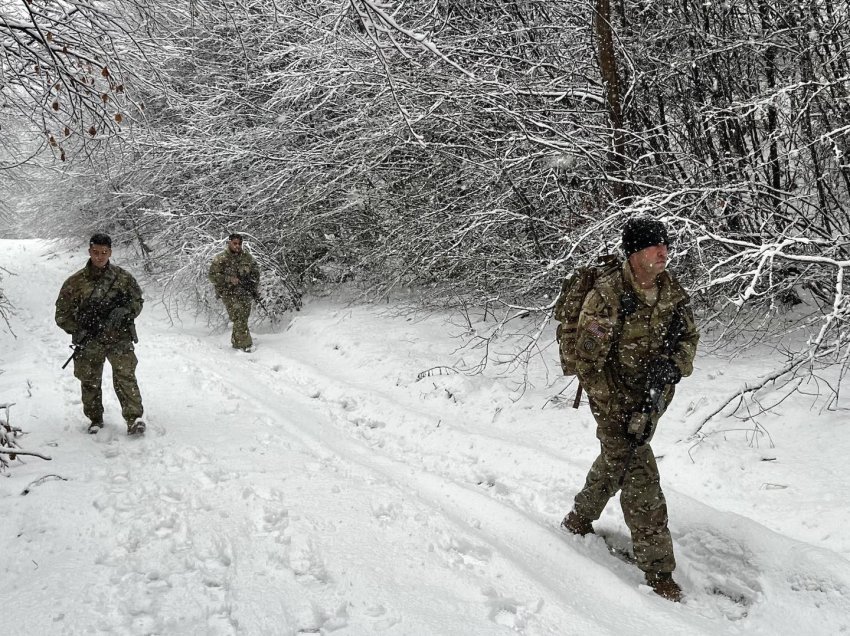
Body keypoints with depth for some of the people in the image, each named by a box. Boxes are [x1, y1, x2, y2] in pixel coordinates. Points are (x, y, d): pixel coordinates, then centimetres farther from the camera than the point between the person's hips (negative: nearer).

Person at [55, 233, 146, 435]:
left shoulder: (123, 277, 3)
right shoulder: (75, 282, 1)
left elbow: (138, 301, 11)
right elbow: (62, 314, 5)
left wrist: (124, 311, -10)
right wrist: (78, 330, -10)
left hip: (119, 338, -1)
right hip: (88, 343, 1)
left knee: (125, 377, -12)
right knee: (90, 381, 9)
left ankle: (134, 419, -14)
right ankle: (95, 420, 25)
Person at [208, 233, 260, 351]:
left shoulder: (247, 256, 8)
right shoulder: (221, 259, -4)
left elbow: (255, 271, 18)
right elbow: (213, 275, -7)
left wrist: (253, 286, 8)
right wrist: (230, 279, -17)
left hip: (245, 293, 5)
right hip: (229, 294, -4)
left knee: (243, 318, 7)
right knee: (239, 319, -14)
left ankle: (236, 342, 24)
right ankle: (245, 345, -12)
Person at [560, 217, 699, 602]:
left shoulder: (672, 291, -3)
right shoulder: (607, 294, -22)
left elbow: (689, 336, 6)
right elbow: (589, 360, -19)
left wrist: (671, 366, -17)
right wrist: (615, 416, -19)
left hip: (654, 396, 7)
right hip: (617, 400, -7)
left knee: (615, 461, 24)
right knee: (641, 480, -8)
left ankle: (579, 521, 47)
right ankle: (658, 569, 4)